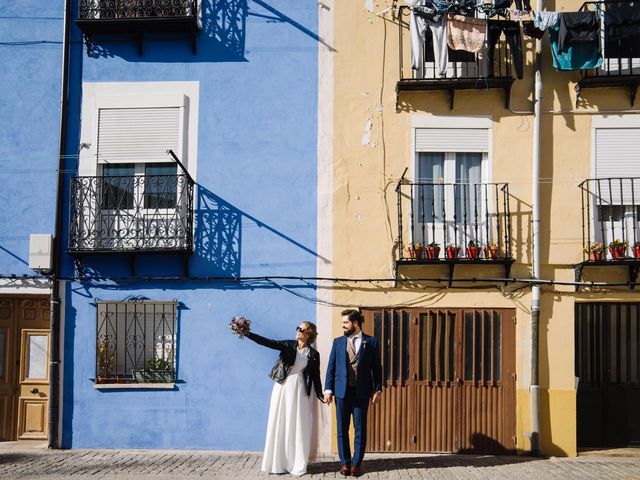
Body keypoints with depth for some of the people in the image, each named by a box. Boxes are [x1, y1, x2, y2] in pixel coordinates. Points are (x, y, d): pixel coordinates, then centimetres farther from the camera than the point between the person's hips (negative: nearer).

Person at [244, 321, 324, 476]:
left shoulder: (313, 354, 1)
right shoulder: (288, 345, 1)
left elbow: (315, 376, 5)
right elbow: (267, 342, -8)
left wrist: (320, 395, -1)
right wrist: (247, 333, -18)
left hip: (300, 391, -1)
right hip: (283, 388, 1)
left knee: (298, 427, 1)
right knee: (279, 424, 4)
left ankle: (297, 465, 11)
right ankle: (278, 463, 13)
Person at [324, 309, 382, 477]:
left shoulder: (371, 342, 3)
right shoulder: (338, 342, 8)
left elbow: (376, 367, 5)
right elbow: (331, 367, 7)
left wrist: (378, 389, -1)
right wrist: (328, 389, 0)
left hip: (361, 392, -2)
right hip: (342, 391, 2)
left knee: (360, 429, 2)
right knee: (342, 429, 5)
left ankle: (356, 463, 11)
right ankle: (345, 462, 14)